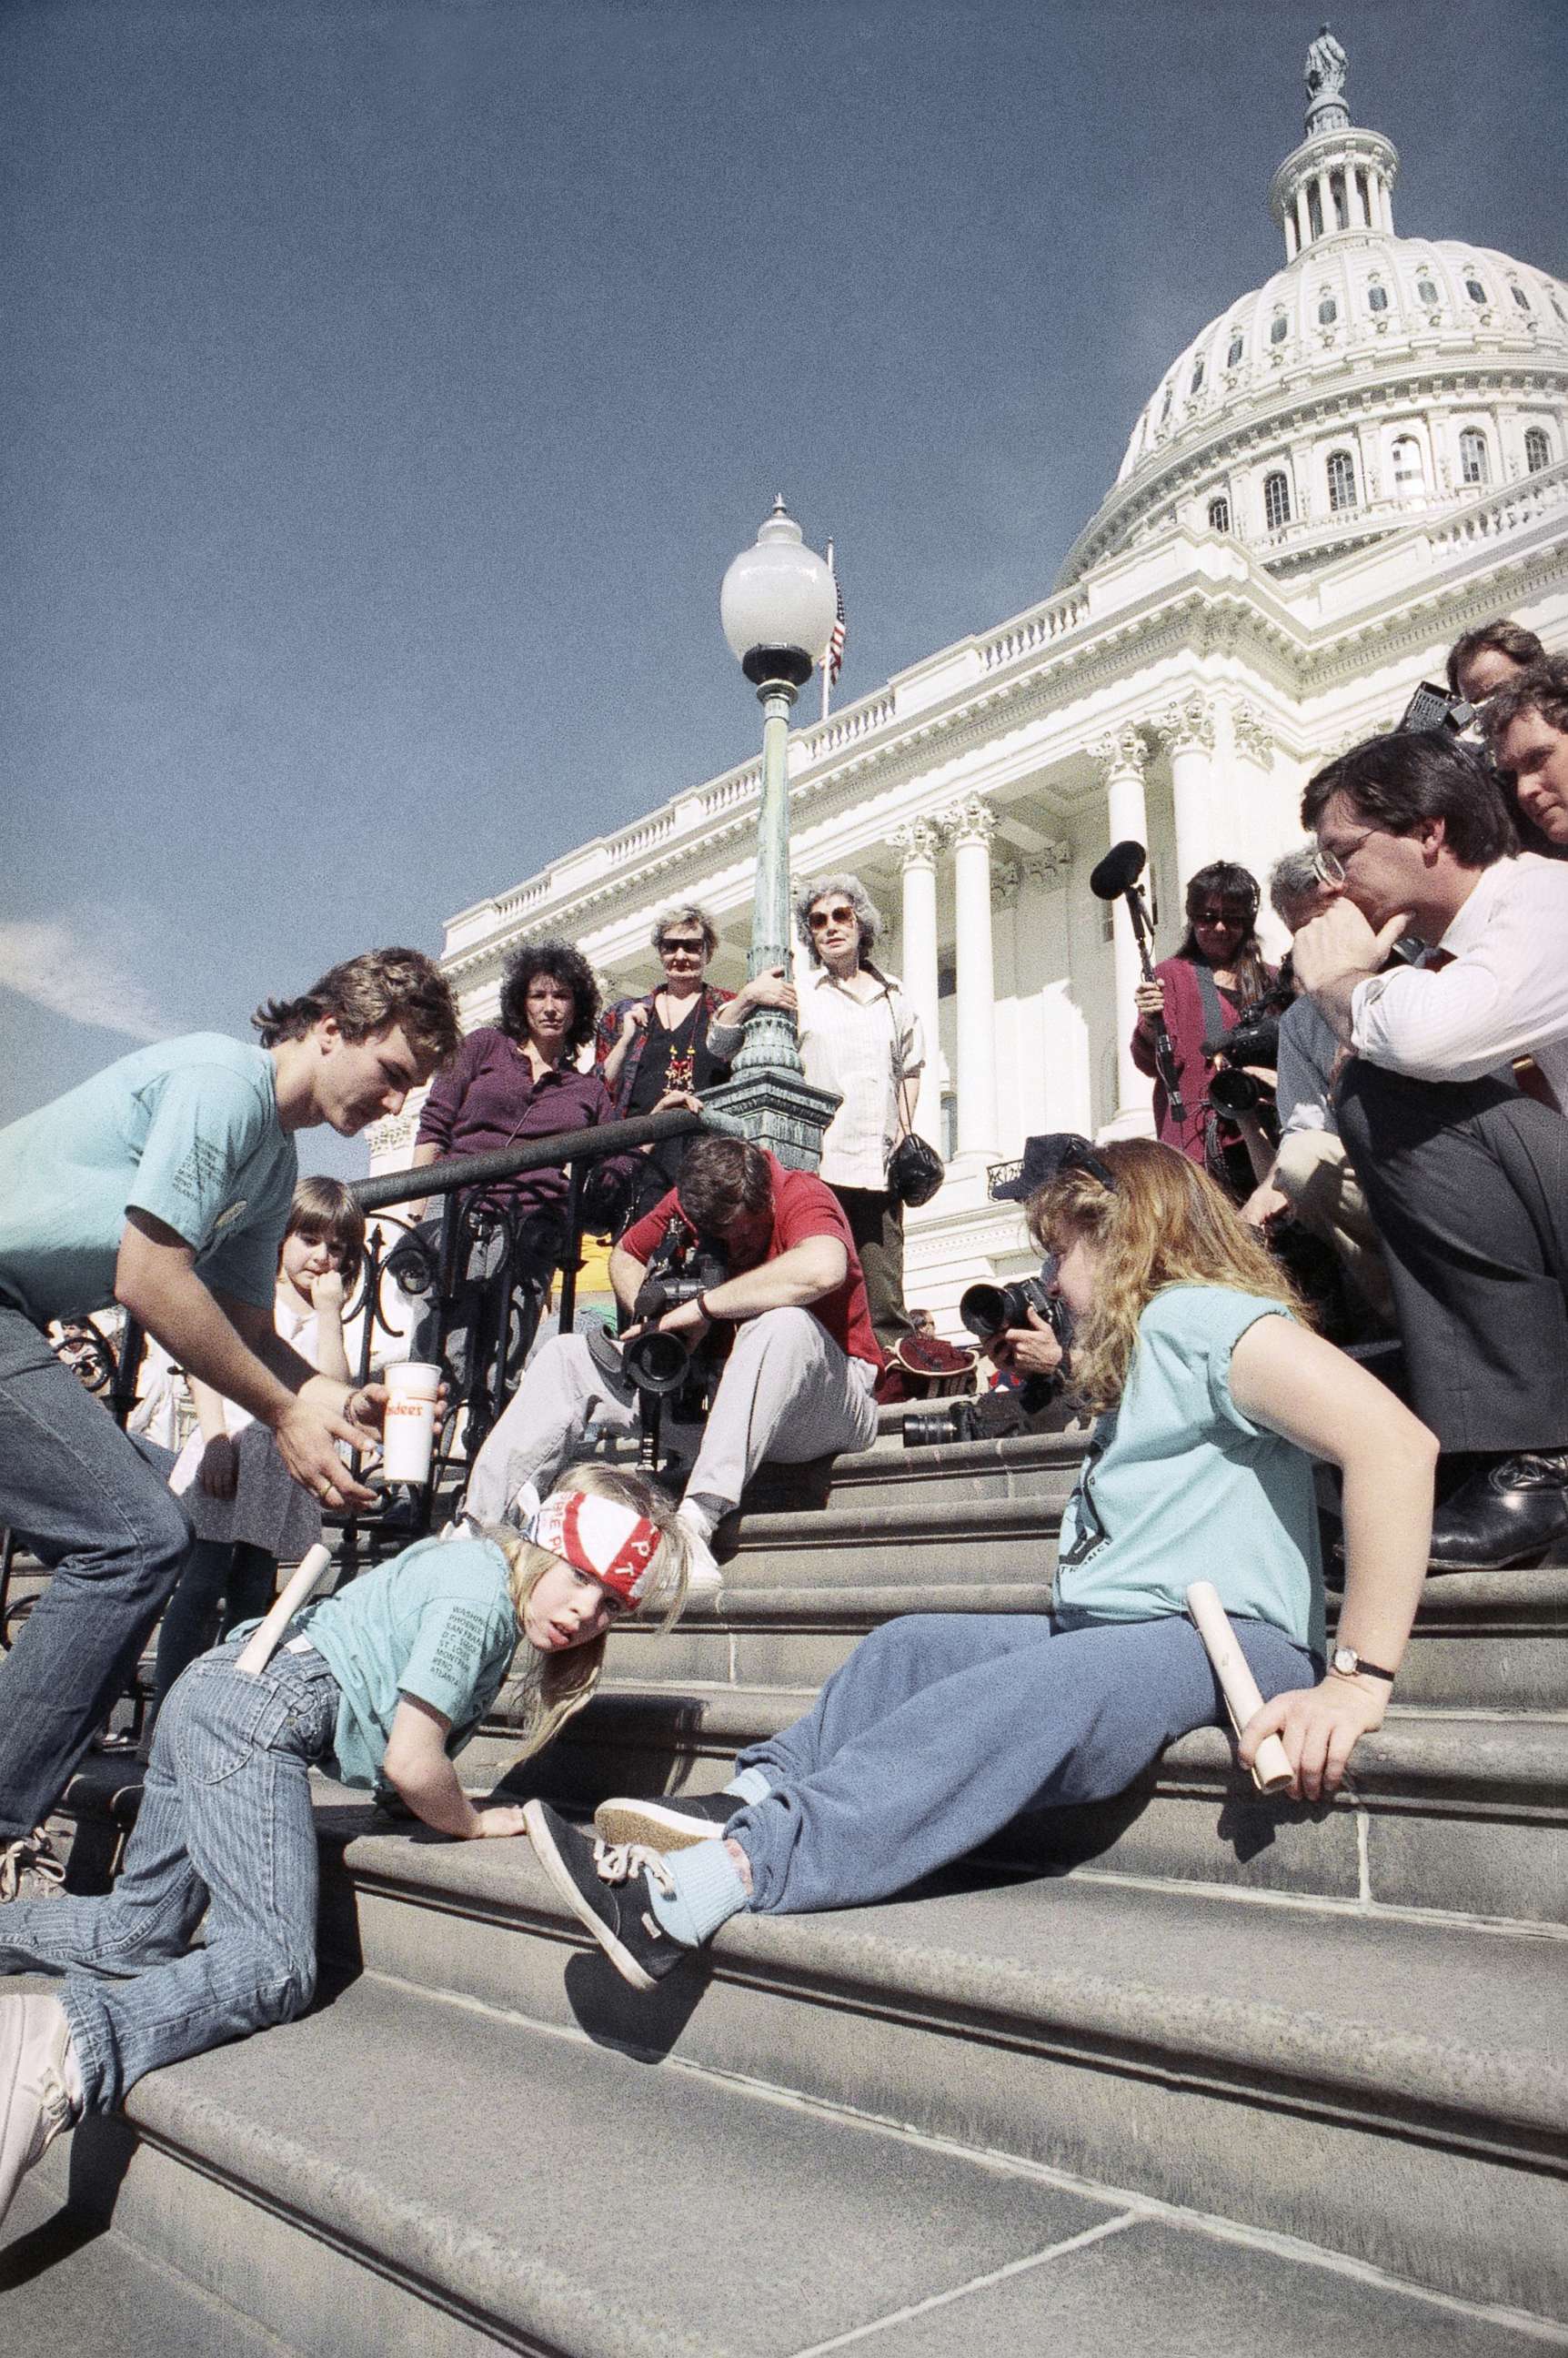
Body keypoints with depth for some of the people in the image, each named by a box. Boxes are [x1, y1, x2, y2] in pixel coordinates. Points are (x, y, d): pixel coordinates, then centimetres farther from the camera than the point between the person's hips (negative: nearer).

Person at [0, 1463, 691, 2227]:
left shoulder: (479, 1565, 12)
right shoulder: (480, 1595, -16)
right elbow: (411, 1764, -17)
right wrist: (474, 1823, 0)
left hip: (211, 1688, 10)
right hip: (257, 1715, -10)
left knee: (141, 1937, 18)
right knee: (277, 1967, -16)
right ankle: (66, 2049, -29)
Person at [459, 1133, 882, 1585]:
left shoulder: (802, 1196, -18)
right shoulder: (690, 1201, -1)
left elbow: (823, 1268, -42)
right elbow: (625, 1256, 17)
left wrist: (702, 1307, -32)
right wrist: (654, 1318, -6)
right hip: (714, 1389, 6)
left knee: (783, 1323, -40)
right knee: (568, 1355, -1)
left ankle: (696, 1521, -45)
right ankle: (479, 1524, -12)